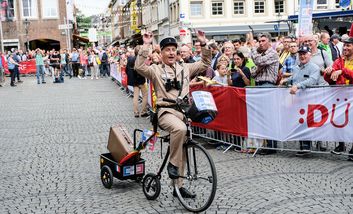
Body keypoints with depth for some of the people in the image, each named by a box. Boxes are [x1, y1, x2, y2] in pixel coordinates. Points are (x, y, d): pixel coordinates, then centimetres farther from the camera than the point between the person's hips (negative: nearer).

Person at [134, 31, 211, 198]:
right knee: (180, 129, -37)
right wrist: (146, 46, -15)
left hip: (184, 111, 5)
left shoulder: (185, 68, 16)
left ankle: (178, 186, 18)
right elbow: (139, 67, -12)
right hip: (166, 111, -5)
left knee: (182, 147, 8)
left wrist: (203, 44, 3)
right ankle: (172, 164, -18)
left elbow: (205, 64, 15)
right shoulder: (156, 70, 5)